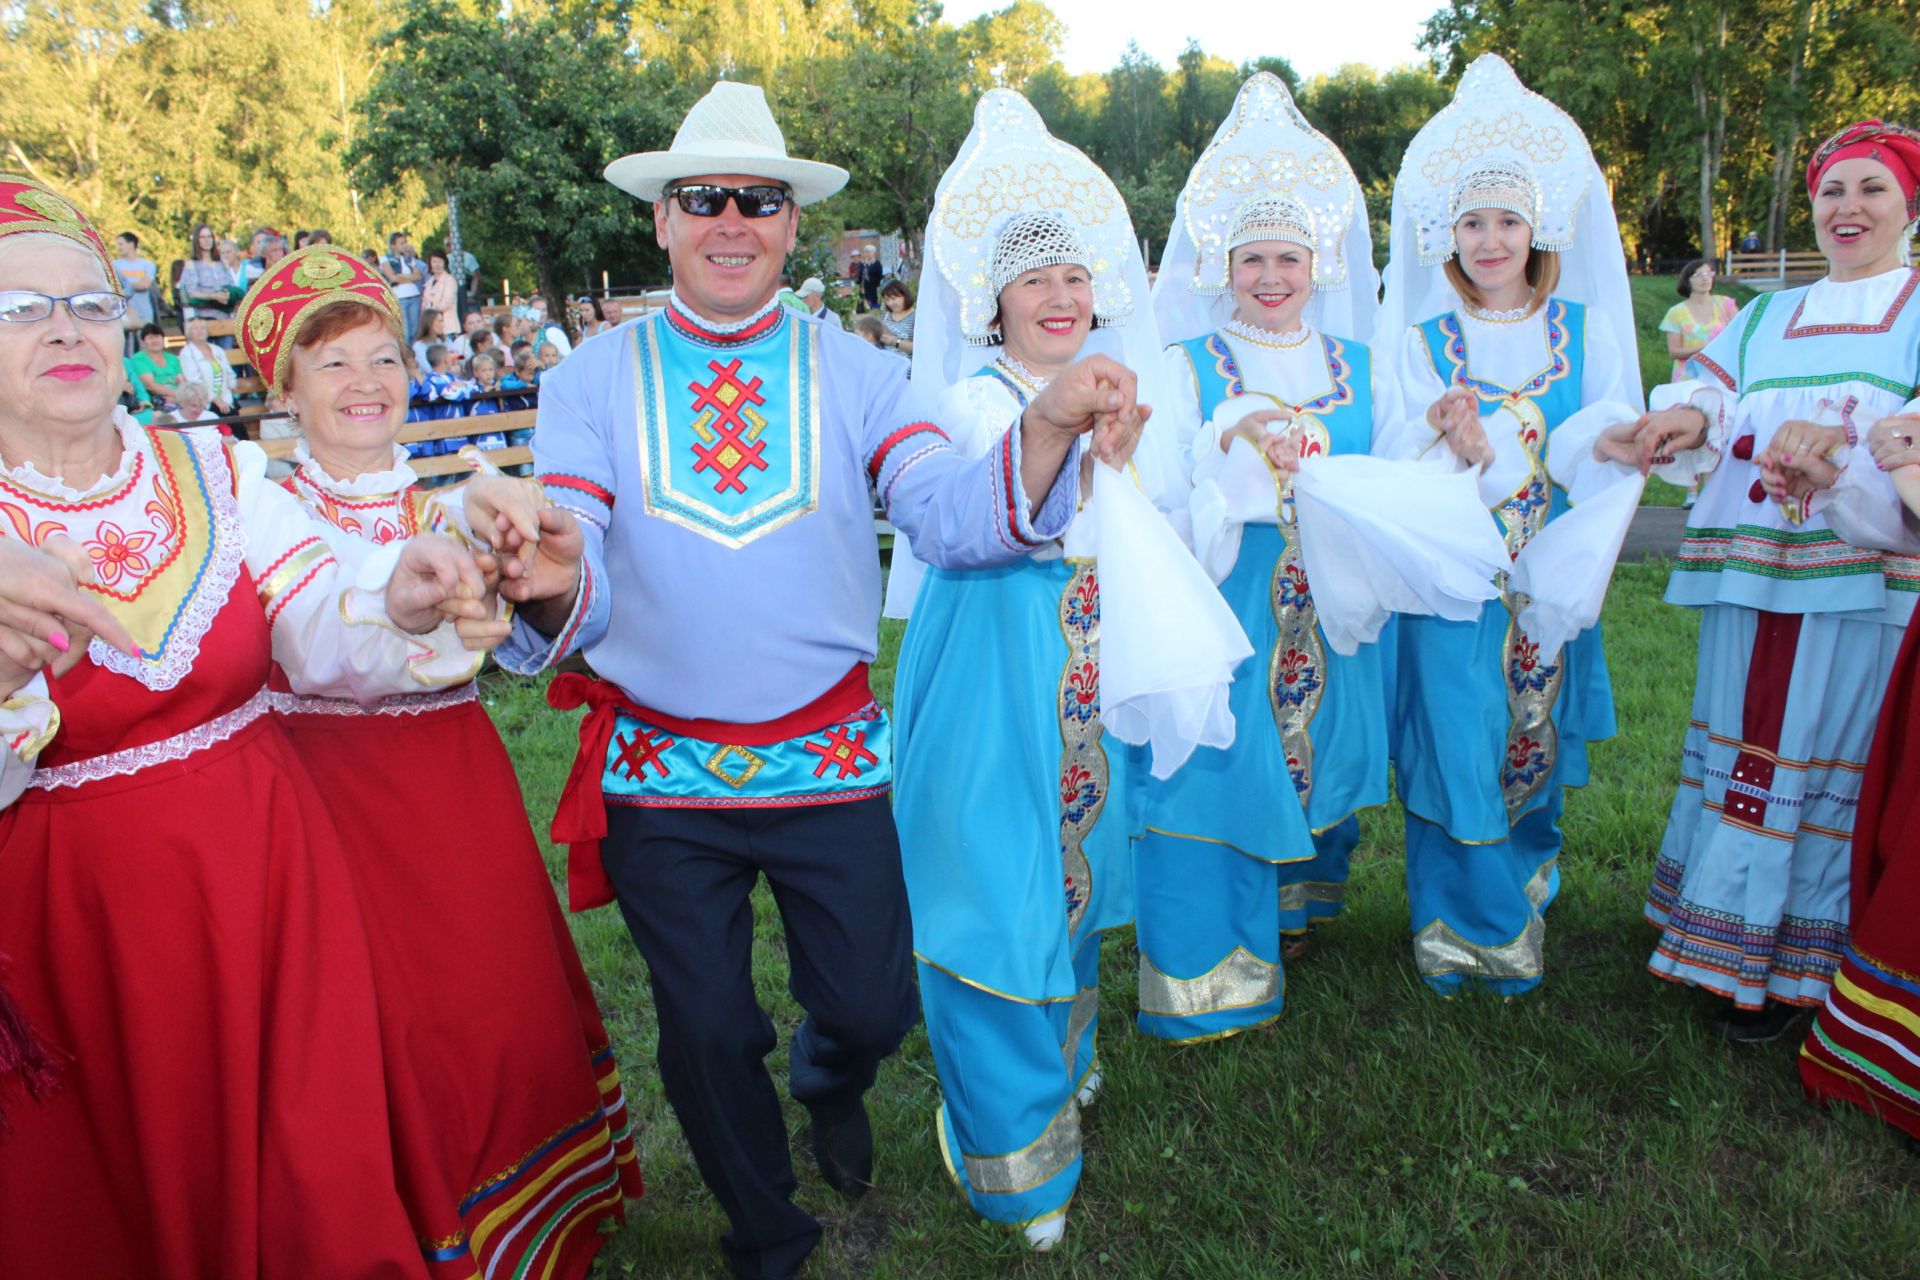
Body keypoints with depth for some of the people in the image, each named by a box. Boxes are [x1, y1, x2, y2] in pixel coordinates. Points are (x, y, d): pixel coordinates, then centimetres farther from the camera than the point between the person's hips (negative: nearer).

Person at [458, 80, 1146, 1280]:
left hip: (832, 755, 0)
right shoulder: (593, 380, -2)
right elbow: (576, 570, -14)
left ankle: (830, 1081, 51)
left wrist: (1048, 427, -38)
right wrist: (546, 581, -39)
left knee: (875, 1005, 10)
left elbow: (957, 515, -17)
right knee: (706, 1034, 14)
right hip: (662, 772, 0)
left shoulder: (855, 371, -2)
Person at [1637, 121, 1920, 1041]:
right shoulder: (1763, 319, 22)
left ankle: (1798, 968, 8)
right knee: (1746, 750, 8)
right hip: (1752, 577, 4)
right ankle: (1733, 942, 20)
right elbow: (1709, 398, 9)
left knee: (1833, 757, -2)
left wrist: (1840, 437, -29)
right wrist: (1688, 420, -15)